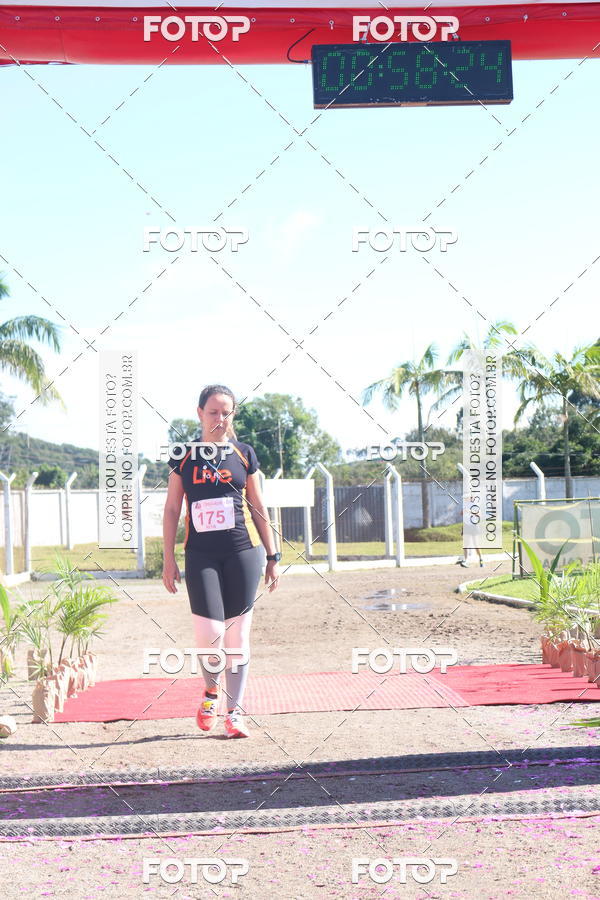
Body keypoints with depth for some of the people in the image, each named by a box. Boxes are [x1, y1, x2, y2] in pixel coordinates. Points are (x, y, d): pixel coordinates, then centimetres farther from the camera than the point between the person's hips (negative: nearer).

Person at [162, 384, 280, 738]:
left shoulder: (244, 453, 7)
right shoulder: (184, 456, 6)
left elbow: (259, 508, 11)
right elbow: (172, 510, 8)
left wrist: (273, 557, 9)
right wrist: (169, 560, 4)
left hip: (243, 552, 1)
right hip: (200, 555, -1)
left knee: (238, 635, 3)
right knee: (209, 636, -10)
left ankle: (235, 712, 13)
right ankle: (211, 690, 20)